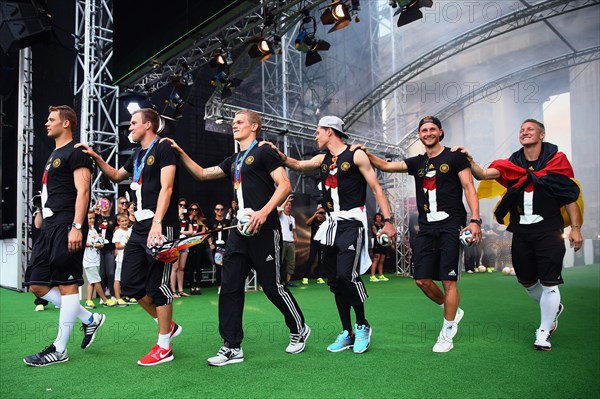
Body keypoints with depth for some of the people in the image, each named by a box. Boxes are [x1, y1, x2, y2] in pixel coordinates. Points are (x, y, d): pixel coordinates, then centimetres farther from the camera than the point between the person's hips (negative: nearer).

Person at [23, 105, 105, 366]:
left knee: (66, 284, -5)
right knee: (37, 285, 8)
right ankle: (90, 319, 17)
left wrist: (76, 226, -23)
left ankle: (59, 349, 3)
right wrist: (43, 223, 21)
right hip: (49, 227, 10)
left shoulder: (76, 153, -6)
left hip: (66, 227, -10)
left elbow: (83, 191, -15)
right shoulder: (54, 155, 23)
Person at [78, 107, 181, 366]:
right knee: (130, 284, 9)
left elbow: (166, 188, -17)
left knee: (157, 285, -5)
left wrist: (157, 223, -26)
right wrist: (97, 158, 22)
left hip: (160, 226, -9)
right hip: (140, 226, 9)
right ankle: (168, 325, 24)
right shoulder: (137, 155, 20)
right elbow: (117, 176, 36)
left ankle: (164, 347, 8)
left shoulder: (163, 149, -6)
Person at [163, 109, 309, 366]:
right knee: (230, 287, 2)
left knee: (272, 286, 0)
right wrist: (181, 153, 13)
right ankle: (232, 347, 9)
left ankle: (300, 329, 23)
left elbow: (285, 185, -12)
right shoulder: (233, 161, 21)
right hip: (239, 230, 8)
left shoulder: (264, 152, -2)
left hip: (264, 229, -8)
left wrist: (264, 212, -24)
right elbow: (202, 174, 25)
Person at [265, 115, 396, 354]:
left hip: (352, 223, -7)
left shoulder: (356, 156, -3)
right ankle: (347, 333, 16)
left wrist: (388, 220, -11)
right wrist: (279, 154, -6)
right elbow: (299, 166, 13)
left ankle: (362, 325, 2)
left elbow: (376, 188, -4)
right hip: (332, 225, 7)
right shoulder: (323, 159, 16)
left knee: (346, 274, -19)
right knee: (334, 280, 5)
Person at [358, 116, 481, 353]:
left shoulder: (455, 157, 2)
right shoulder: (417, 162, 16)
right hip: (426, 228, 5)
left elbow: (469, 188, -2)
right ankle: (452, 311, 29)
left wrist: (475, 220, -12)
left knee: (448, 280, -4)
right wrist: (366, 154, -5)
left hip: (450, 226, -5)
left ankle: (448, 333, 11)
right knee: (422, 280, 4)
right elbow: (386, 166, 11)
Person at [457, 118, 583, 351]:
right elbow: (483, 174, -11)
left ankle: (544, 333, 14)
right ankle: (554, 308, 43)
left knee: (549, 283, -3)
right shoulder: (512, 164, 4)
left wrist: (575, 228, -4)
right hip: (521, 231, 4)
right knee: (527, 281, 14)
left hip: (548, 230, -4)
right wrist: (469, 162, -30)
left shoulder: (556, 159, -3)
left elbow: (571, 196, -1)